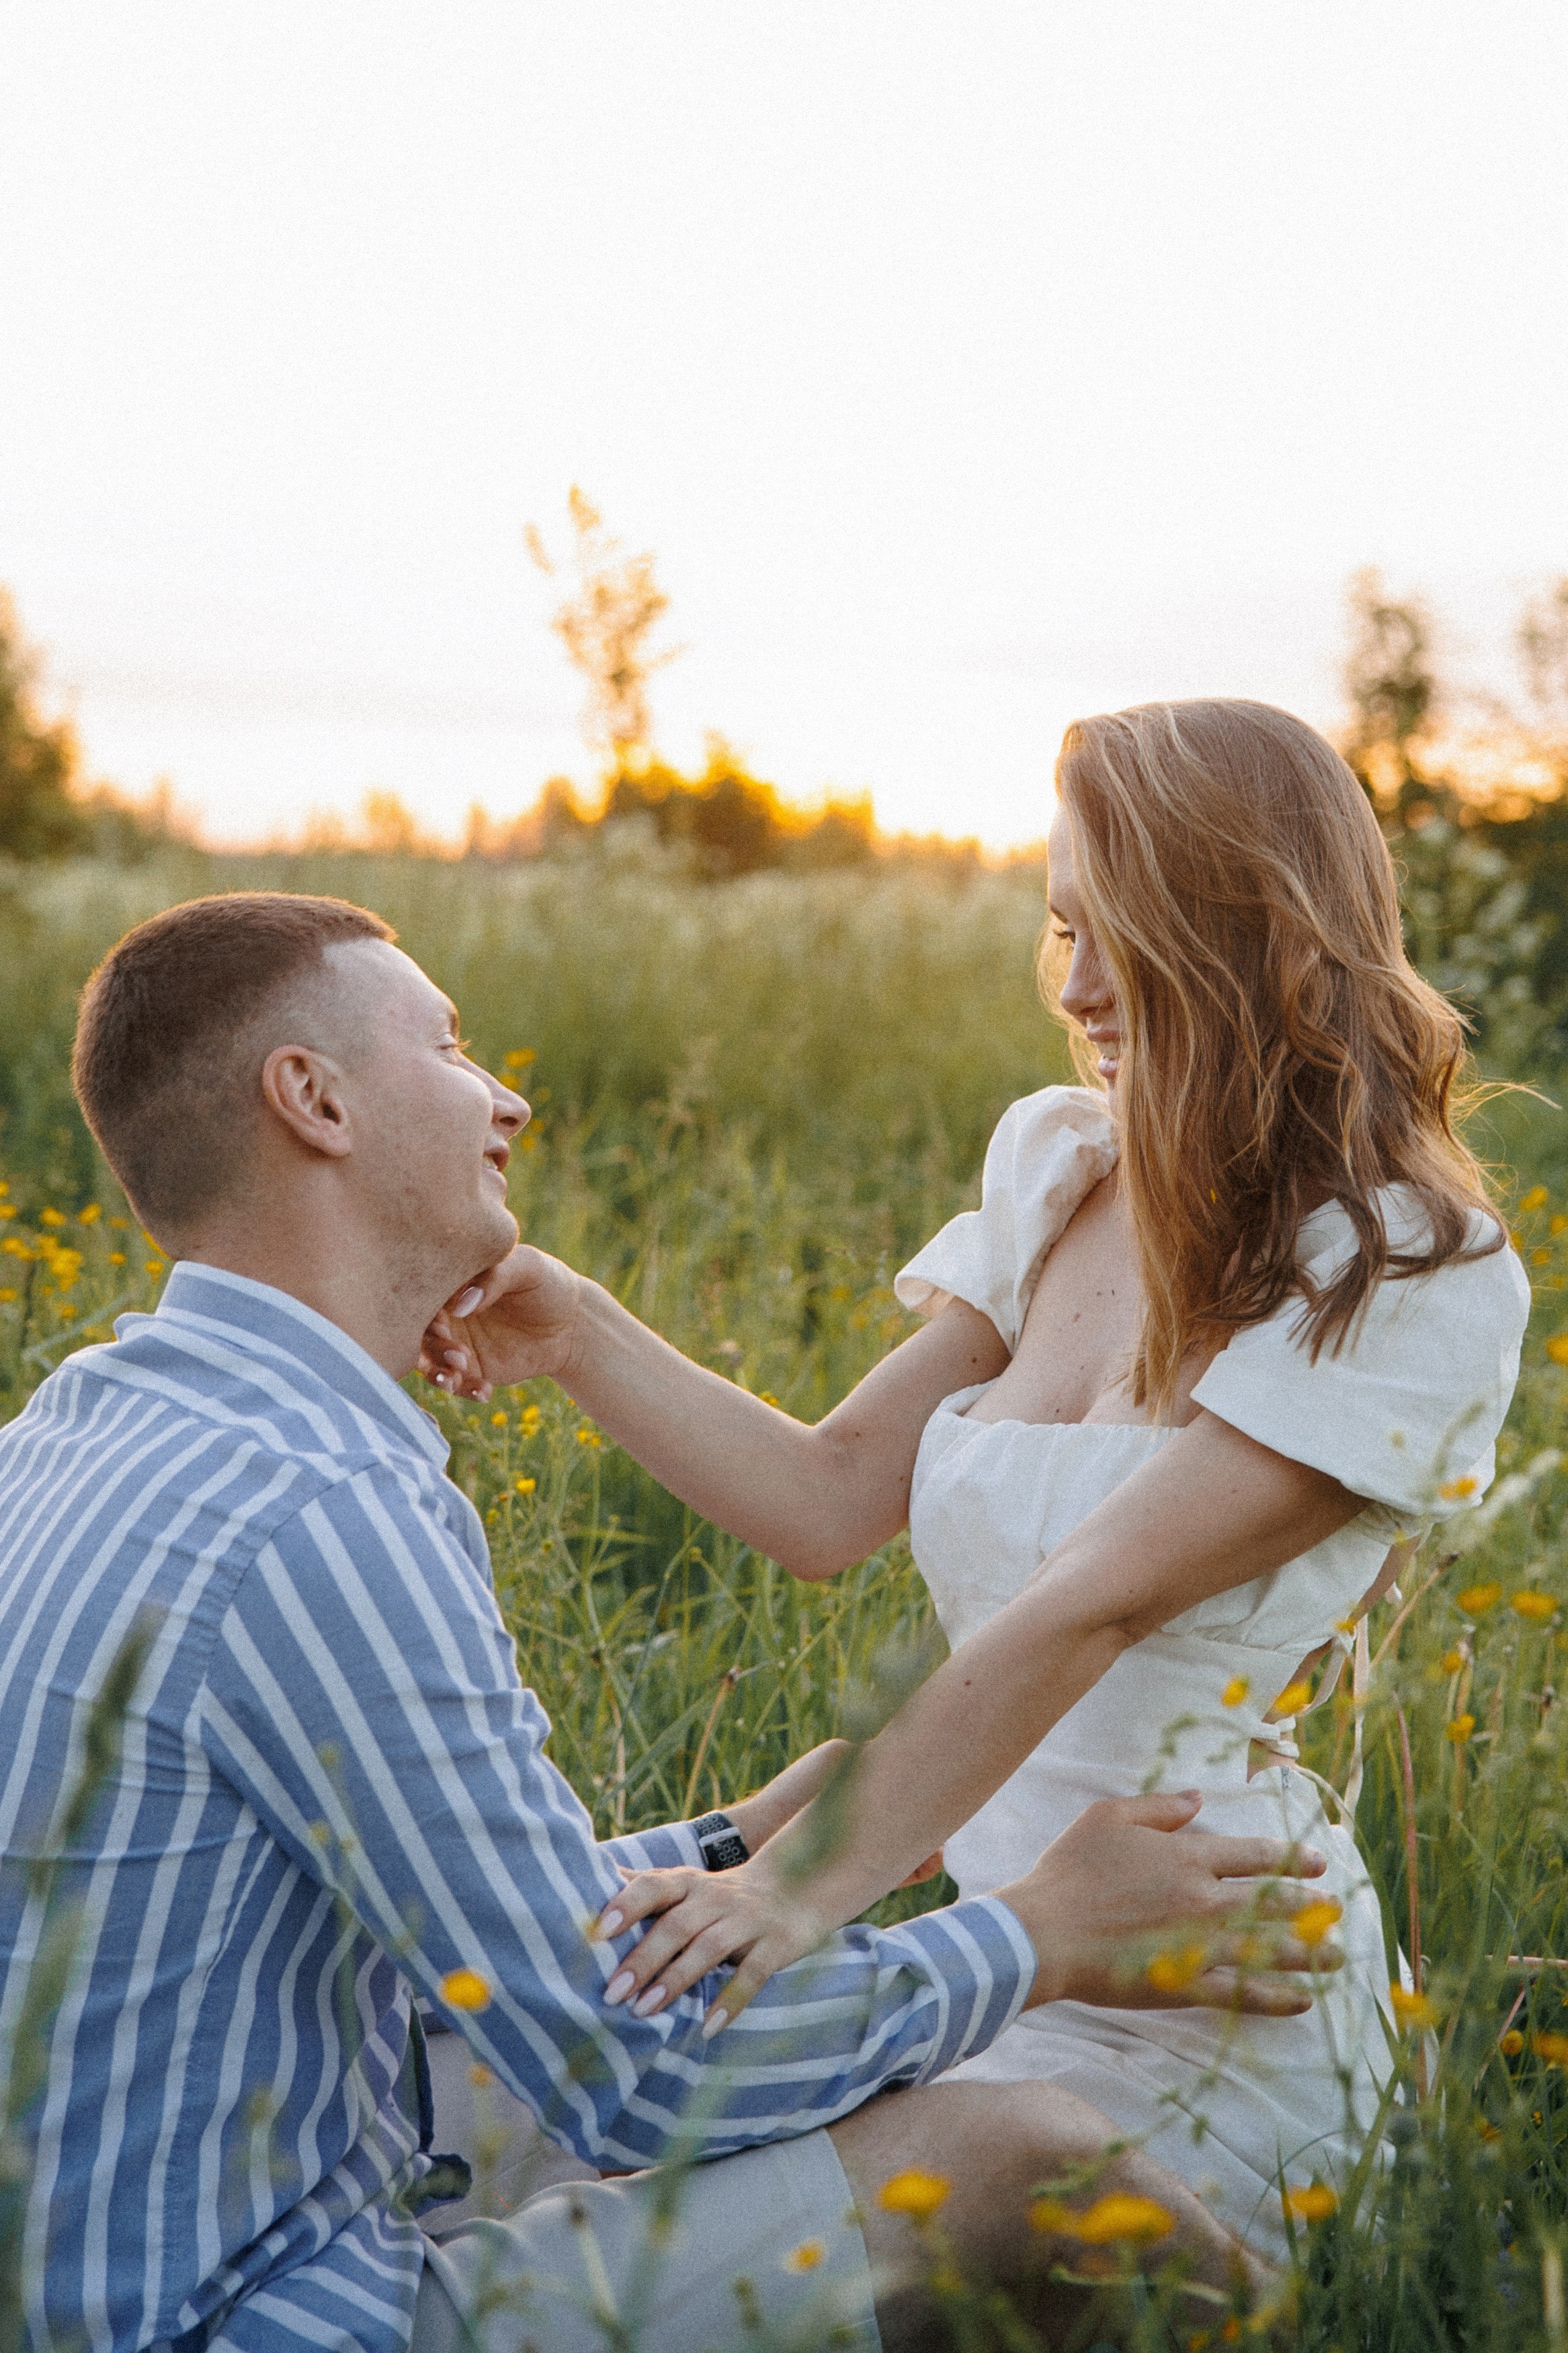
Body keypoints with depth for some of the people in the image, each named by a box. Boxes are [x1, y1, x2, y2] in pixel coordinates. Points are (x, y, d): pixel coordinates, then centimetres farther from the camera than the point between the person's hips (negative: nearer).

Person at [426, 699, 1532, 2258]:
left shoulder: (1411, 1279, -14)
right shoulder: (1061, 1168, 7)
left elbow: (1090, 1605, -24)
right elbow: (828, 1500, 6)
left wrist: (812, 1883, -29)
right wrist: (577, 1337, -6)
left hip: (1196, 2000, -6)